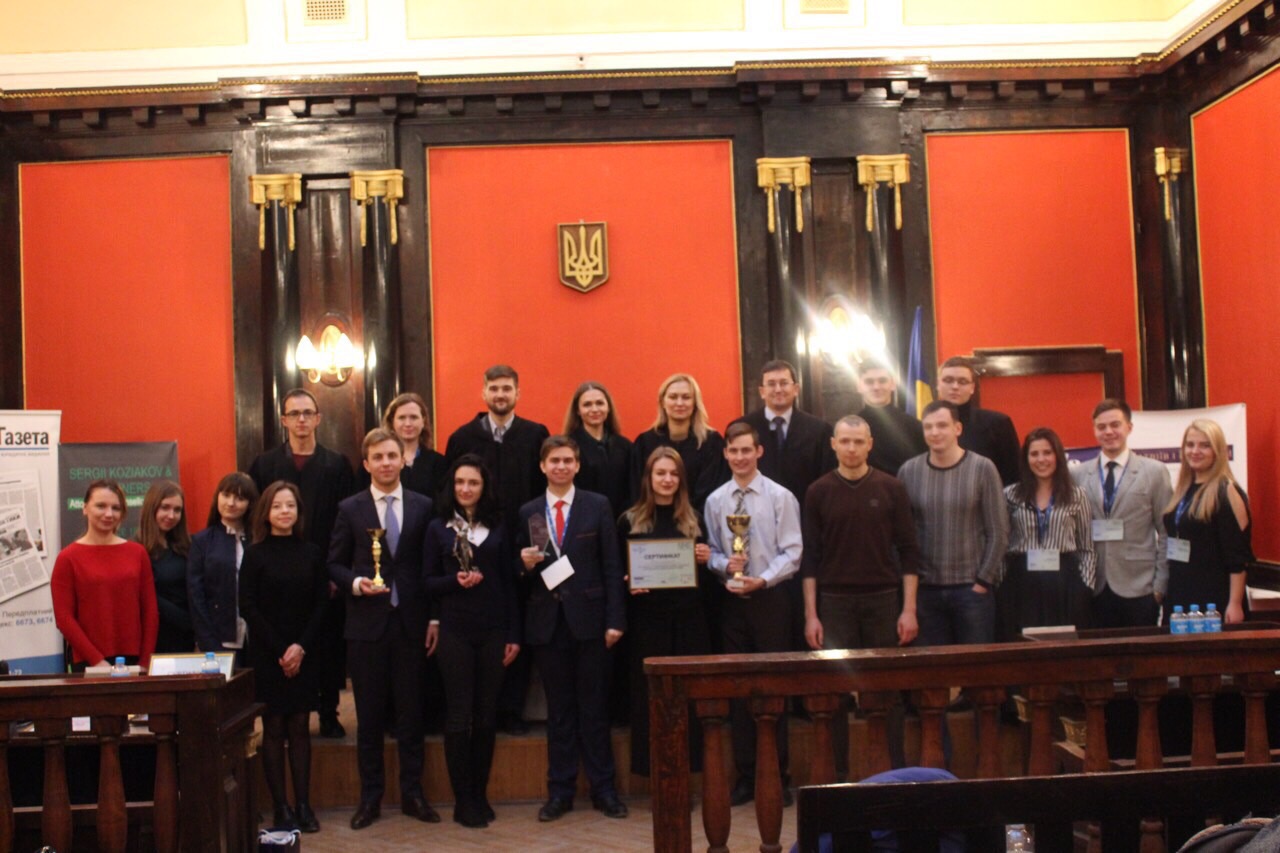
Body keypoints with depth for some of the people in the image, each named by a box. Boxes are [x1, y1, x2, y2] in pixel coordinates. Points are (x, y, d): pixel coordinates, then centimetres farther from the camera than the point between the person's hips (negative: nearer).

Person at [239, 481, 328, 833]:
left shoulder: (312, 553, 4)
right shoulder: (255, 554, -1)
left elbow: (321, 603, 3)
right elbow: (248, 607, -4)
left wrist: (301, 647, -9)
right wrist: (280, 650, -9)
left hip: (303, 655, 2)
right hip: (268, 655, -2)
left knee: (300, 727, 4)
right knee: (274, 729, 1)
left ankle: (304, 805, 8)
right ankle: (280, 808, 6)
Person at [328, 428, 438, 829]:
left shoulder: (423, 507, 5)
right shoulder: (350, 509, 3)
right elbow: (335, 564, 6)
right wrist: (356, 583, -15)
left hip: (411, 623, 0)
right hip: (366, 623, 0)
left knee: (411, 712, 7)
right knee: (369, 714, 7)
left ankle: (412, 793, 18)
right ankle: (370, 796, 18)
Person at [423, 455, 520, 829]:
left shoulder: (497, 528, 7)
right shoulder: (438, 528, 3)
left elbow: (509, 583, 7)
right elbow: (428, 582, 3)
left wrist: (514, 634, 3)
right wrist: (455, 581, -17)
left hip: (493, 630, 2)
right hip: (455, 630, -2)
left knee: (487, 715, 7)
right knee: (459, 716, 1)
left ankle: (480, 795, 18)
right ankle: (463, 800, 10)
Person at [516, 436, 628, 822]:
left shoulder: (598, 505, 2)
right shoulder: (528, 512, 7)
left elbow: (611, 565, -1)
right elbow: (523, 572, 12)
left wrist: (615, 619, -7)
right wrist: (525, 564, -12)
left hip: (588, 618, -2)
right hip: (547, 621, 2)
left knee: (595, 707, 5)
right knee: (558, 710, 9)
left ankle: (603, 789, 15)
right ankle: (560, 790, 17)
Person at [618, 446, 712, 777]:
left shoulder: (693, 519, 10)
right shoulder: (630, 520, 3)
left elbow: (703, 570, 15)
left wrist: (705, 558, -6)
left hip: (689, 617, 2)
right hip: (648, 617, -2)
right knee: (650, 694, 2)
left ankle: (685, 770, 13)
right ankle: (656, 774, 11)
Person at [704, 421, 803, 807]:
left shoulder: (780, 497, -4)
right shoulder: (715, 501, 7)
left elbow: (791, 552, -7)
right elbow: (711, 552, 9)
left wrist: (762, 579, -20)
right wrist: (724, 564, -13)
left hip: (770, 598, -3)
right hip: (732, 601, 3)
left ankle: (777, 777, 13)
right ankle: (746, 776, 18)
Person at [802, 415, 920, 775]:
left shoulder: (891, 488, 1)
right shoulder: (819, 492, 2)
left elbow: (908, 550, 2)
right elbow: (810, 557, 1)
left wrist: (909, 609, -4)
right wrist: (810, 614, -4)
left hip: (883, 600, 0)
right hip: (834, 603, 0)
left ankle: (899, 771, 16)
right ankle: (839, 773, 13)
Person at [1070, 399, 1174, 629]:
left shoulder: (1155, 472, 4)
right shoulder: (1077, 475, 7)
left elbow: (1167, 533, 3)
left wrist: (1161, 585, -3)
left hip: (1138, 590, -1)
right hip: (1094, 591, 1)